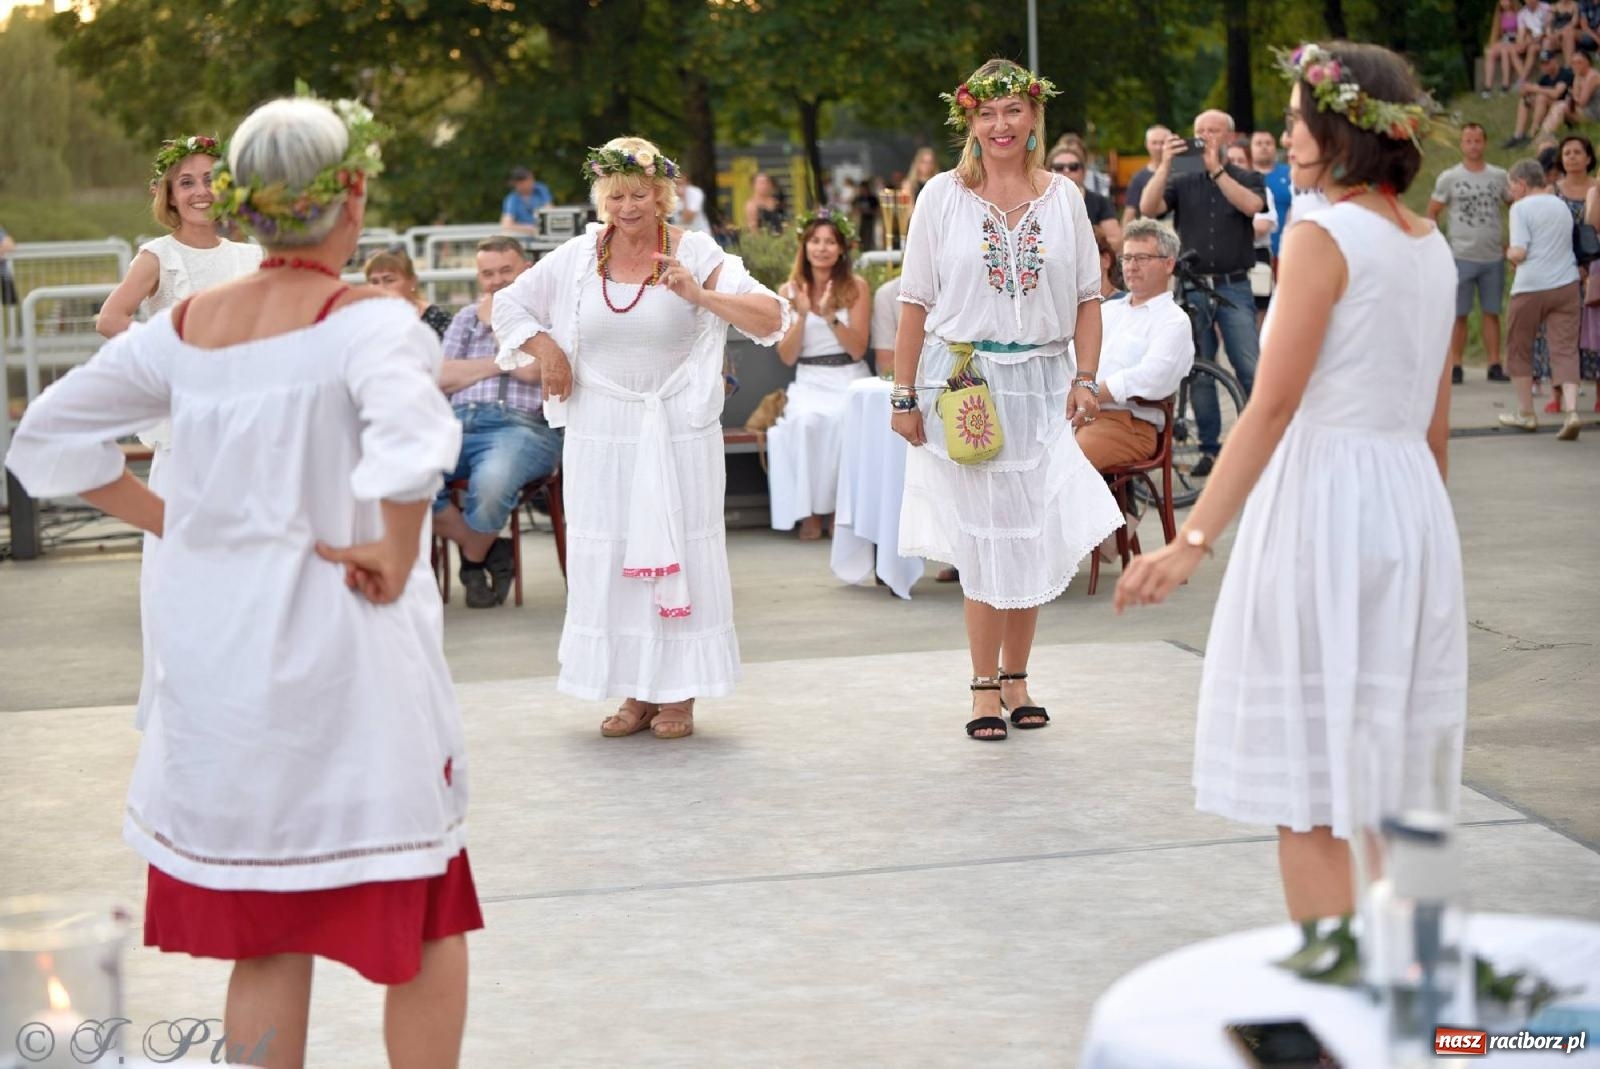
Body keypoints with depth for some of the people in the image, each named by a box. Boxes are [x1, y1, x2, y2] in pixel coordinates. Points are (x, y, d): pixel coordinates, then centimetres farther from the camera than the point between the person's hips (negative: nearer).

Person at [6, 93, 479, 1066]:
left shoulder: (188, 324, 5)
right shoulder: (366, 319, -12)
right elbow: (411, 440, -32)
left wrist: (168, 520, 9)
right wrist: (397, 558, -19)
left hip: (219, 656, 5)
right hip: (344, 652, -5)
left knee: (266, 940, 15)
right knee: (426, 918, 12)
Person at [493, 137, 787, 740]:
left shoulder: (696, 255, -3)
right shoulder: (575, 259, 4)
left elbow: (772, 318, -10)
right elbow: (509, 305, 17)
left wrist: (701, 295, -22)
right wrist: (543, 348, -1)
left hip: (678, 435, -3)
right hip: (601, 435, 3)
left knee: (678, 550, 0)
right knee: (607, 553, 4)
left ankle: (679, 692, 9)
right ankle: (636, 691, 13)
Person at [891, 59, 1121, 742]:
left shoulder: (1063, 197, 6)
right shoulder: (944, 196, 0)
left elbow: (1087, 298, 8)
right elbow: (915, 302, 0)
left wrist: (1085, 379, -2)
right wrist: (905, 395, -3)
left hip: (1041, 384, 2)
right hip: (964, 382, -2)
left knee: (1032, 537, 5)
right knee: (985, 537, -1)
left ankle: (1016, 680, 18)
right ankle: (985, 687, 9)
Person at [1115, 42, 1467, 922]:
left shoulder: (1324, 237, -12)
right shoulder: (1431, 245, 11)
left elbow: (1272, 407, -19)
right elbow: (1436, 418, 16)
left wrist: (1194, 539, -20)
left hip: (1322, 501, -8)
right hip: (1413, 502, 8)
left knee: (1305, 784, 0)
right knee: (1393, 773, 15)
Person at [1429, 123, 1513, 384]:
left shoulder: (1499, 176, 7)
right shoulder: (1448, 178, 3)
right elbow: (1432, 214, 6)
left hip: (1494, 257, 2)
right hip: (1461, 257, -2)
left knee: (1492, 313, 5)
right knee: (1458, 315, 0)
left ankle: (1495, 366, 7)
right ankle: (1455, 367, 4)